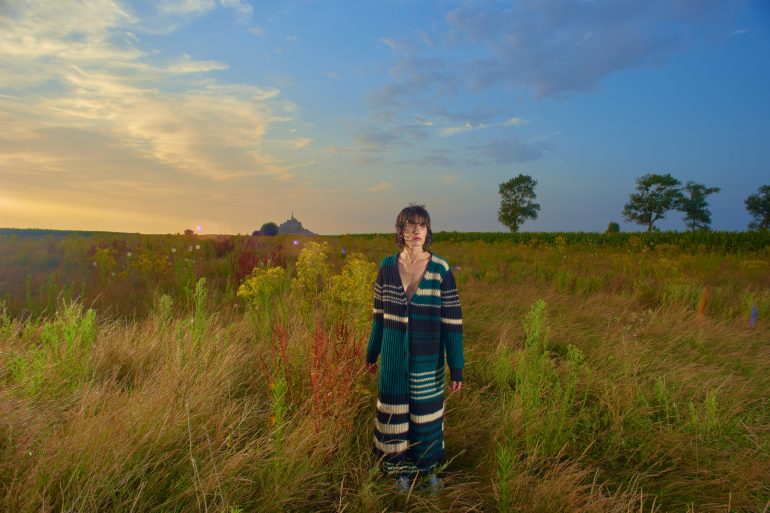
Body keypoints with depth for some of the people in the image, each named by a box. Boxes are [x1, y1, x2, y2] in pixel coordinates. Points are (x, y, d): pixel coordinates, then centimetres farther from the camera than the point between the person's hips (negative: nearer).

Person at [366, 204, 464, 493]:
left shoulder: (441, 270, -11)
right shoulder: (387, 266, -4)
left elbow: (453, 321, -9)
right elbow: (379, 314, 6)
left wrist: (457, 368, -8)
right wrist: (372, 353, 12)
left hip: (427, 359, -1)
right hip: (394, 358, 2)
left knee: (427, 412, 15)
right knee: (396, 412, 14)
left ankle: (429, 467, 42)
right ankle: (401, 467, 40)